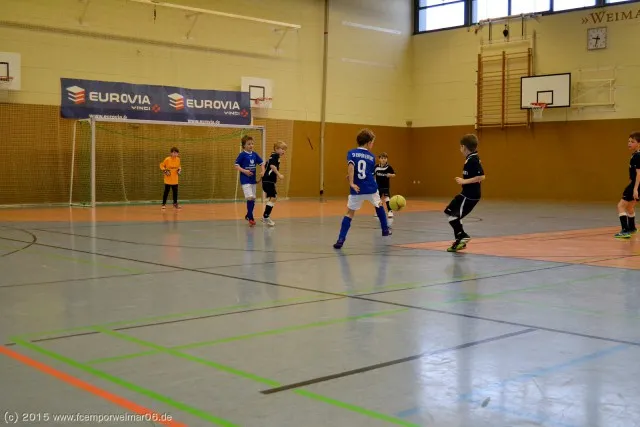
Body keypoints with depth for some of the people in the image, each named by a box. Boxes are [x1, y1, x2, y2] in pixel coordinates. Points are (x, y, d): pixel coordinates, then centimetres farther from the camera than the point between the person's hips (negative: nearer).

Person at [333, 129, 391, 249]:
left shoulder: (351, 153, 1)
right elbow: (371, 172, 13)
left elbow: (351, 166, -17)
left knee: (350, 213, 4)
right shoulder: (371, 156, 7)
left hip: (357, 190, -1)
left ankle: (341, 239, -9)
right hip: (371, 189, 1)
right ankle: (385, 229, 40)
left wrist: (352, 183, -19)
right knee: (379, 205, 30)